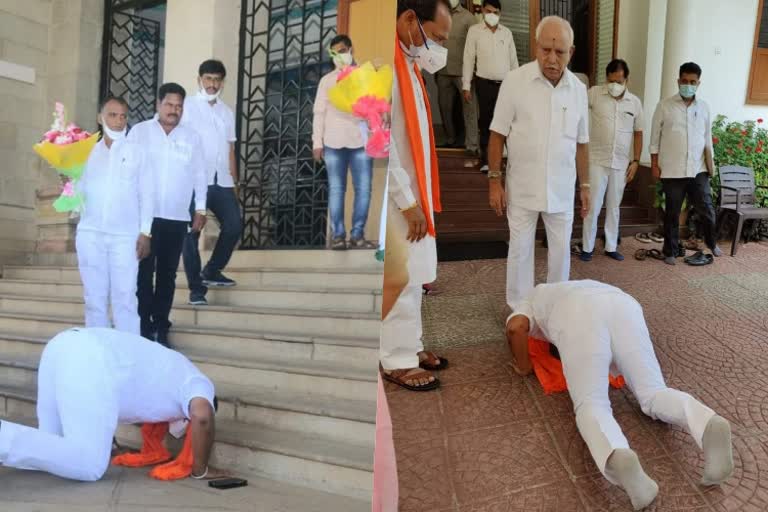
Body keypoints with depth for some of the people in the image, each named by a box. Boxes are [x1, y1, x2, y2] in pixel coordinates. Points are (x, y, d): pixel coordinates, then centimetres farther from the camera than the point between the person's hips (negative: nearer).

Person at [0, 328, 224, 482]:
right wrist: (200, 470, 5)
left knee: (54, 448, 19)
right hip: (93, 363, -9)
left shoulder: (169, 369, 38)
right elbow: (203, 416, -7)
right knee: (89, 466, -7)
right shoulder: (199, 383, 15)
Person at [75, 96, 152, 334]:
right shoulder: (88, 152, 12)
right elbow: (79, 190, 12)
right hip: (90, 234, 2)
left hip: (125, 235, -2)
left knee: (124, 298, -5)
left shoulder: (136, 152, 7)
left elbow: (146, 194, 4)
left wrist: (145, 232, -3)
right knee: (94, 297, 6)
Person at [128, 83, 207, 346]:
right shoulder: (139, 131, 4)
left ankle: (161, 327, 14)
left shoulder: (191, 137, 8)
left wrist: (200, 209, 7)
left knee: (167, 275, 7)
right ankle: (144, 327, 7)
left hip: (177, 217, 2)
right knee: (144, 273, 0)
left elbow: (199, 174, 11)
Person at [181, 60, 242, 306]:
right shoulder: (187, 106, 3)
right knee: (192, 233, -1)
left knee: (234, 224, -4)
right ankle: (196, 288, 5)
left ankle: (211, 271, 16)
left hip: (221, 181, 5)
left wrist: (234, 181, 12)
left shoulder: (227, 112, 19)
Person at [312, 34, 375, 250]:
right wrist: (317, 142, 0)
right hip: (334, 143, 0)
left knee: (363, 189, -3)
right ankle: (338, 235, 5)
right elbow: (319, 112, 8)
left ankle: (357, 235, 5)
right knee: (336, 189, 1)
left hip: (361, 142, 0)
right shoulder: (327, 80, 11)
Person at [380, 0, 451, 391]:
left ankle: (410, 345, 30)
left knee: (412, 277, 17)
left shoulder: (406, 58, 10)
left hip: (411, 190, 9)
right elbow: (378, 141, -23)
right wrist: (408, 202, -19)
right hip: (395, 195, -9)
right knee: (401, 280, 1)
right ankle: (397, 361, 15)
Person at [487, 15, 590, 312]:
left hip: (561, 189, 3)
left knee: (561, 251, 11)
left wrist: (585, 185, 10)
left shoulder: (578, 89, 1)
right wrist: (494, 181, -8)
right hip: (522, 188, -2)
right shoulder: (515, 81, -9)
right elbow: (497, 135, -5)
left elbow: (581, 143, 8)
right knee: (520, 250, 7)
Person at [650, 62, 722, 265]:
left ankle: (712, 243, 30)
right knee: (672, 213, 6)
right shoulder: (665, 106, -3)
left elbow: (707, 138, 13)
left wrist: (711, 164, 9)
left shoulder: (704, 107, 7)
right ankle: (671, 251, 18)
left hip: (698, 170, 2)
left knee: (706, 209, 6)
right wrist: (655, 164, -4)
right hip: (672, 170, -2)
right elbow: (655, 137, 0)